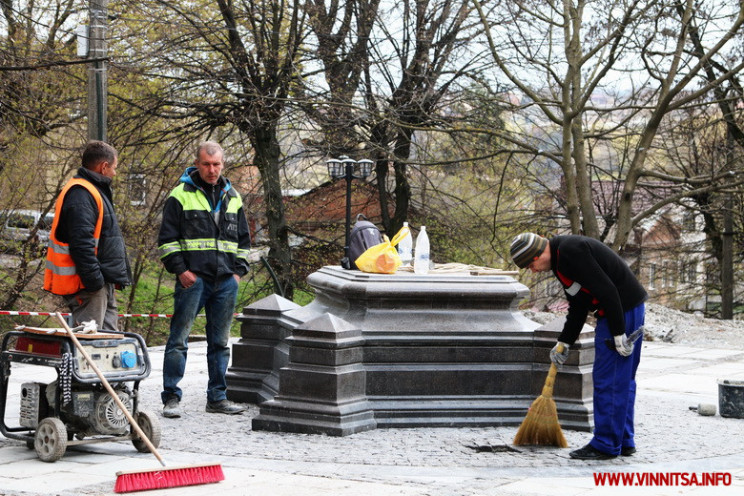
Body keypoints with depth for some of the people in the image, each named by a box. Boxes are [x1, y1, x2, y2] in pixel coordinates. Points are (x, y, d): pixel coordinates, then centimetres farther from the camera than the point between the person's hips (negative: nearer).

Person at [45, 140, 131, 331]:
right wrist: (94, 279, -25)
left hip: (103, 283, 11)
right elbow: (81, 242, -24)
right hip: (89, 286, -11)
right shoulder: (80, 194, -15)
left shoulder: (96, 191, 21)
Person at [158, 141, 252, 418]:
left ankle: (217, 398, 16)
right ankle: (171, 398, -2)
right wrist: (180, 270, -10)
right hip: (193, 278, -5)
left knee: (220, 342, 9)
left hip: (226, 281, 5)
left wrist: (239, 271, 11)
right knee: (179, 339, -6)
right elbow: (167, 238, -1)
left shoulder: (232, 198, 15)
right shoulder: (181, 195, 0)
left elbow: (243, 239, 23)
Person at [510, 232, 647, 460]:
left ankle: (606, 445, 2)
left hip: (620, 311, -11)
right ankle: (624, 441, 22)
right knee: (622, 381, 15)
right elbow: (578, 307, 22)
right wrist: (564, 343, 21)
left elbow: (606, 290, -22)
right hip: (633, 307, 11)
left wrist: (618, 333, -20)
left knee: (606, 381, -4)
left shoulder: (571, 251, -18)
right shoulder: (562, 256, 15)